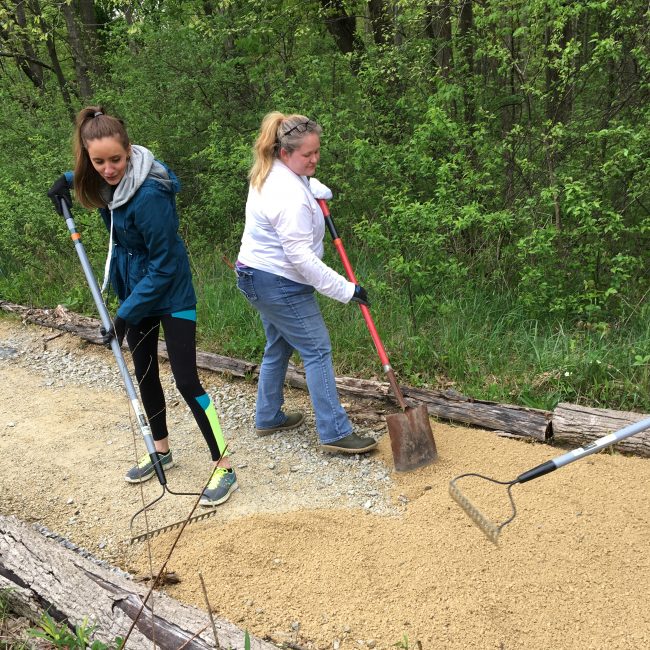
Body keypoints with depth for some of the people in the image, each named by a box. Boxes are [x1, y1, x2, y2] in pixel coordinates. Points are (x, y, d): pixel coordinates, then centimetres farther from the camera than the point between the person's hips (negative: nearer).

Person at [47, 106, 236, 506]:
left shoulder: (150, 195, -30)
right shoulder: (108, 179, -5)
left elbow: (163, 266, -24)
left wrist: (125, 314, -21)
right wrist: (68, 180, 6)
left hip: (171, 292, -8)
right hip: (136, 288, 8)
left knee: (186, 380, -8)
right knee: (144, 372, 16)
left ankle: (224, 468, 4)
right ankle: (162, 451, 34)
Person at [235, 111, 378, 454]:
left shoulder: (270, 172, 5)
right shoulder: (290, 196, -26)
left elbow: (306, 181, 30)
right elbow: (301, 257, -29)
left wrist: (319, 190, 6)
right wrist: (347, 289, -25)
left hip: (255, 274, 10)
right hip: (280, 283, -10)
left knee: (279, 346, 20)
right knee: (317, 350, -5)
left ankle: (268, 417, 31)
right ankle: (335, 433, -2)